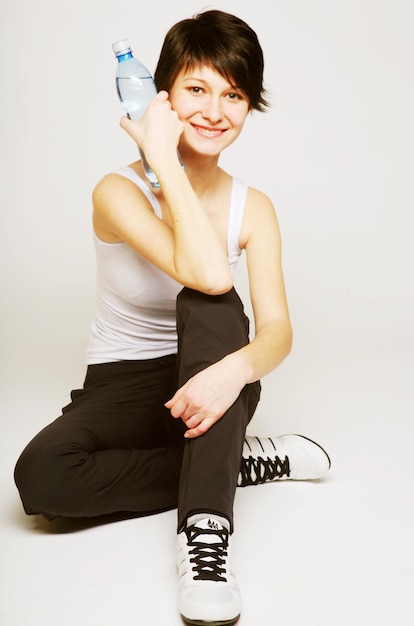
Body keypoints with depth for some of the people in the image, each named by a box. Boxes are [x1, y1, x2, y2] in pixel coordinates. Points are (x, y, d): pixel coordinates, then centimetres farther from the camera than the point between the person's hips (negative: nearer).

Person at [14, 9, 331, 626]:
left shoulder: (252, 207, -3)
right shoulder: (119, 193, -14)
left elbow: (277, 328, -15)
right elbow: (207, 271, -32)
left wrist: (236, 368, -38)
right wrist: (163, 158, -26)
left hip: (209, 383, 2)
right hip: (123, 388, -1)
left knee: (209, 306, -33)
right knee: (40, 476, -31)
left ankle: (208, 532, -34)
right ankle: (240, 462, -17)